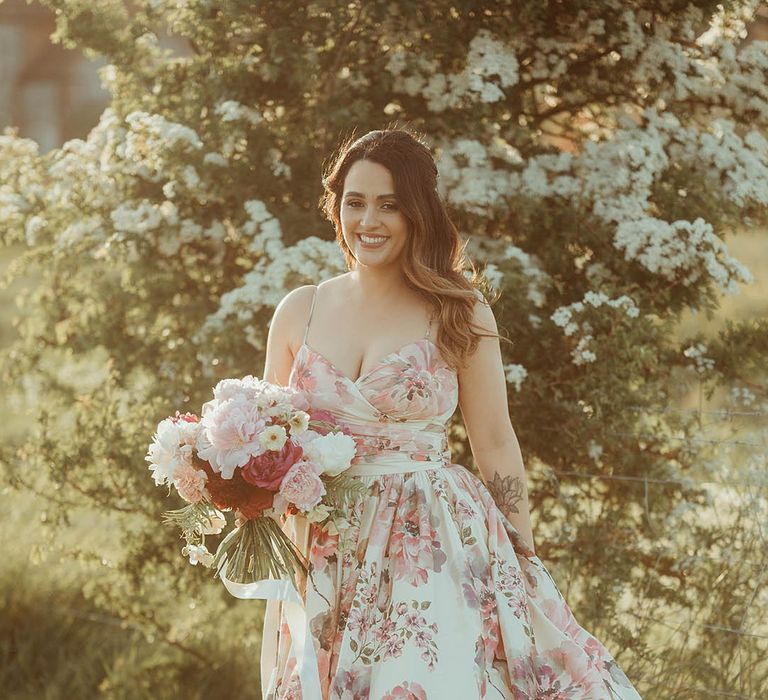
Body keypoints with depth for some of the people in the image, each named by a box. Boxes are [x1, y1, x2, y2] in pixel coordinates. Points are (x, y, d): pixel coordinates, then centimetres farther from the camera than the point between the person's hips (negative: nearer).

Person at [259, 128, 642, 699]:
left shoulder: (459, 313, -1)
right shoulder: (299, 312, 7)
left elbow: (495, 444, 2)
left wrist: (527, 563, 2)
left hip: (435, 542, -2)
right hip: (323, 559, 3)